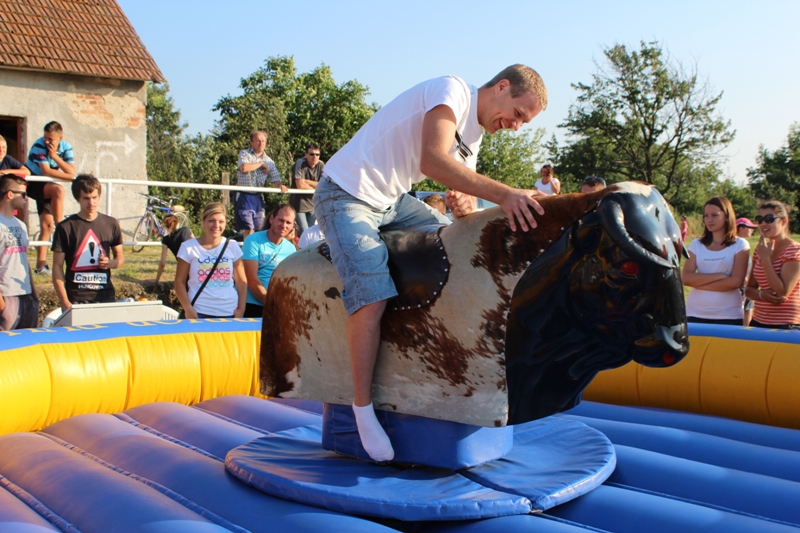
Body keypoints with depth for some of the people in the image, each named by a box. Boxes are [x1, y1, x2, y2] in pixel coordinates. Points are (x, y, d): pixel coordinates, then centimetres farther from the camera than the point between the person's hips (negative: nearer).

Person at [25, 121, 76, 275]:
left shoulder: (66, 147, -8)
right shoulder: (39, 146, -21)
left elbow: (72, 172, -20)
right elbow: (46, 171, -27)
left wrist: (54, 155, -26)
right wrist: (68, 176, -22)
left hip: (46, 187, 6)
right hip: (32, 183, -5)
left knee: (47, 225, 1)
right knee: (58, 190, -35)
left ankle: (41, 265, 7)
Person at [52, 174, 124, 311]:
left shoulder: (111, 224, 7)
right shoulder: (65, 227, -1)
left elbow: (120, 257, 17)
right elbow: (57, 267, -1)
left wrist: (110, 263, -7)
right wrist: (64, 302, -10)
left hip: (105, 296, 2)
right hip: (76, 299, -2)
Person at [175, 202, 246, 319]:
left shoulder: (232, 246, 6)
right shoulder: (188, 247, 2)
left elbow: (241, 281, 8)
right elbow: (180, 281, 3)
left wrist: (241, 310, -1)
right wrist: (188, 309, -8)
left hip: (229, 313, 2)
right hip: (199, 313, -2)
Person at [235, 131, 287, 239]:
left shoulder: (269, 161, 12)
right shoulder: (244, 154, -1)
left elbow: (275, 179, 7)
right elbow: (244, 168, -22)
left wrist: (280, 185, -16)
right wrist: (261, 164, -10)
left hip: (257, 196, 5)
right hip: (244, 196, -5)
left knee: (257, 226, 7)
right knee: (248, 228, -9)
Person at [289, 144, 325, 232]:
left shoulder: (321, 165, -3)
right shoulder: (300, 163, -16)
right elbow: (300, 185, -23)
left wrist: (306, 181, -17)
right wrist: (315, 186, -7)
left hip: (313, 204, 5)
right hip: (299, 203, -5)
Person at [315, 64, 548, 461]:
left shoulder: (473, 134, 12)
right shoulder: (452, 90, -16)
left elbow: (464, 189, 8)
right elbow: (432, 161, -31)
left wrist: (464, 205, -17)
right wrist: (503, 193, -37)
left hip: (392, 200, 9)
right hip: (346, 195, -9)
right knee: (372, 295, -23)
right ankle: (363, 410, -11)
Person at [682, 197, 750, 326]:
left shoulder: (740, 245, 1)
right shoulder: (696, 244, 7)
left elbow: (736, 281, -10)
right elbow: (686, 278, -5)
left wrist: (699, 283, -9)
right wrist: (719, 276, -13)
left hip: (728, 316, -2)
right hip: (695, 314, 2)